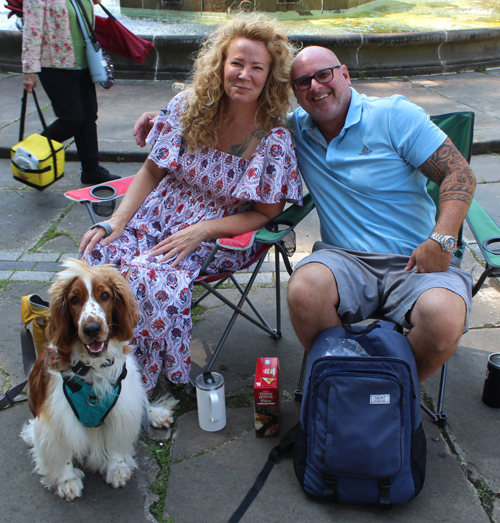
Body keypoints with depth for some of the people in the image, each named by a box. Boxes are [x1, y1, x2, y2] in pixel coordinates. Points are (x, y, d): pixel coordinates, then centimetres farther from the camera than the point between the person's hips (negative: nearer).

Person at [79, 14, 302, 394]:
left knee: (154, 278, -33)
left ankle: (145, 386, -9)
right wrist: (115, 222, -6)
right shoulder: (188, 107, -2)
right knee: (97, 255, -23)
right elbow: (152, 171, 7)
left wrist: (202, 230, -19)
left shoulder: (274, 141, -13)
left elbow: (266, 214, -6)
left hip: (219, 236, -4)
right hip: (157, 217, 4)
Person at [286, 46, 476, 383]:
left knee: (443, 317, -32)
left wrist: (442, 239, -17)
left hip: (417, 260, -1)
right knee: (304, 289, -32)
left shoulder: (394, 115, 1)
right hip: (345, 258, 2)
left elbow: (459, 173, -2)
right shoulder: (295, 130, 11)